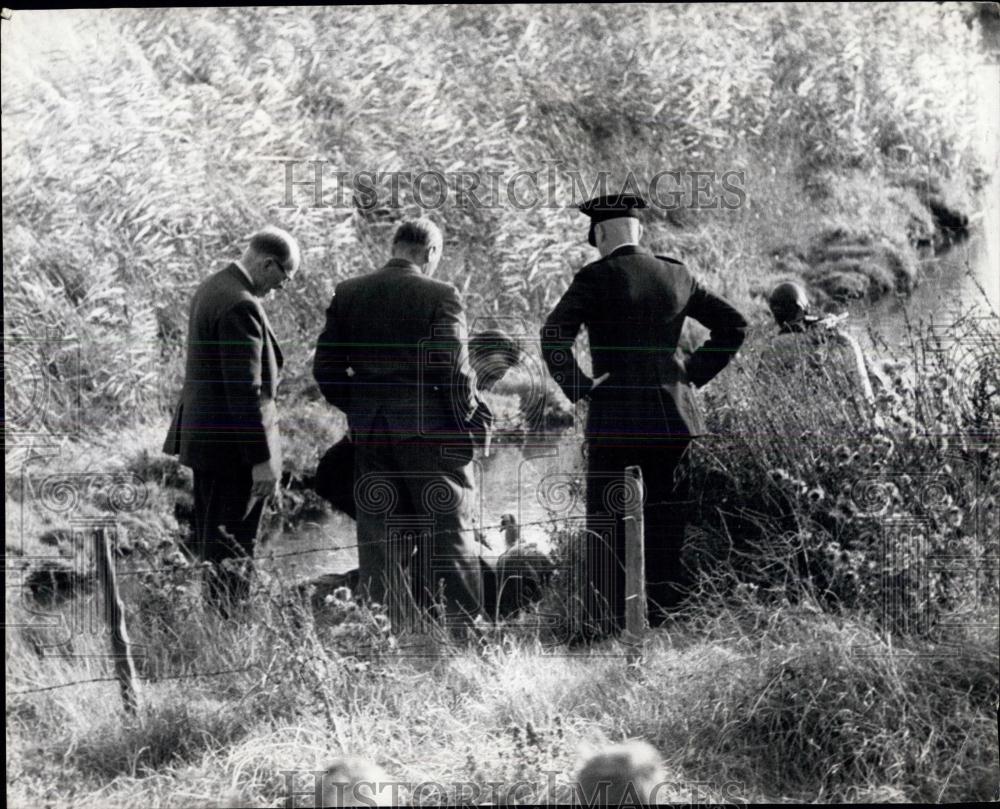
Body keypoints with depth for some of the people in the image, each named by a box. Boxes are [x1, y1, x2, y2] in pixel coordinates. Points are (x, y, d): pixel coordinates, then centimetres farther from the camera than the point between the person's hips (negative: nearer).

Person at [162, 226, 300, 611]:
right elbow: (245, 391, -24)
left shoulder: (211, 288, 10)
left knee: (212, 541, 15)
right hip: (233, 447, -10)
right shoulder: (241, 306, -21)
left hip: (202, 433, 10)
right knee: (231, 549, -5)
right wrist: (262, 458, -21)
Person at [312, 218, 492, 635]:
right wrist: (471, 422, -1)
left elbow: (325, 368, 6)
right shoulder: (439, 295, -9)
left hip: (369, 436, 4)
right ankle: (466, 634, 1)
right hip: (430, 430, -4)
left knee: (380, 541, 9)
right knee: (450, 535, 3)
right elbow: (455, 370, -13)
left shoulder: (347, 293, 5)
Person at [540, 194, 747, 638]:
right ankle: (667, 614, 12)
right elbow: (734, 325, 12)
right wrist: (693, 373, 11)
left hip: (615, 414, -4)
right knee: (668, 522, 10)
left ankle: (601, 622, -2)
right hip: (674, 414, 4)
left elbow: (554, 336, -19)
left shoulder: (595, 278, -7)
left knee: (605, 522, 1)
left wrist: (577, 386, -9)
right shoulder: (676, 275, 7)